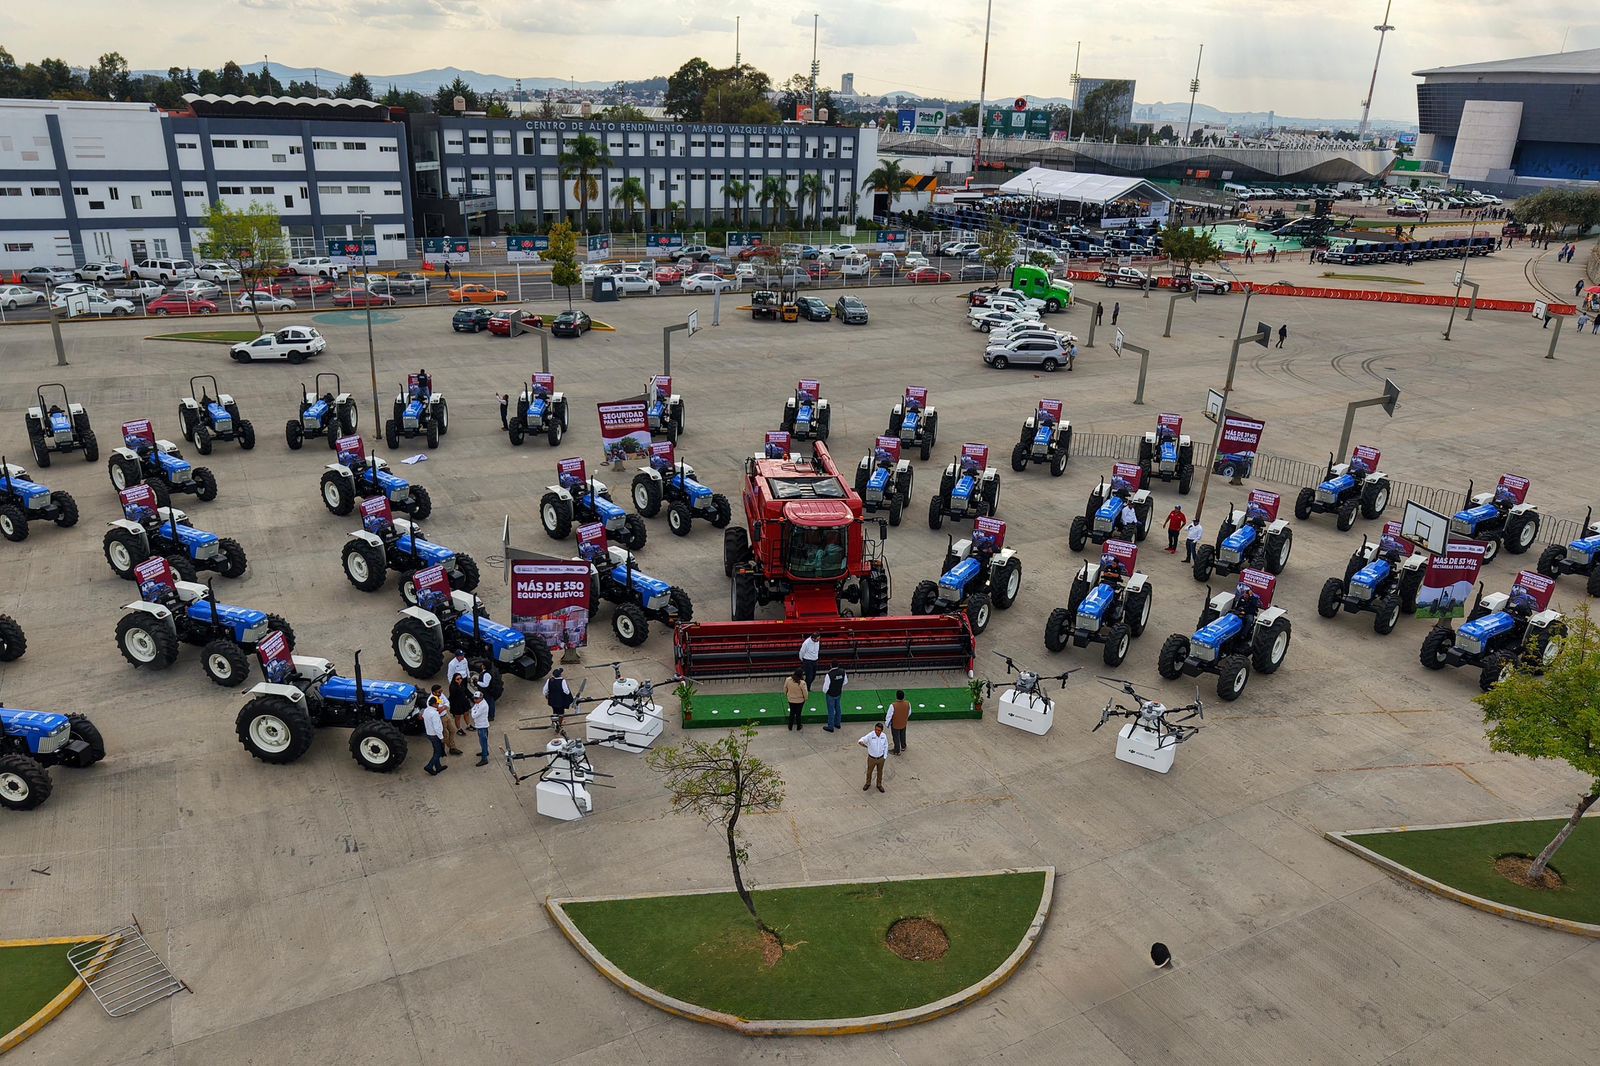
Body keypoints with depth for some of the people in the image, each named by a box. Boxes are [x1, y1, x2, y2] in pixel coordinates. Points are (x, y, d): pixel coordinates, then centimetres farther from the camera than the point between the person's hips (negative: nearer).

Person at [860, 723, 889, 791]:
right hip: (871, 758, -2)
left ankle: (879, 785, 44)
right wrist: (861, 742, -54)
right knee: (869, 771, 21)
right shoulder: (870, 736, -25)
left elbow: (886, 746, 1)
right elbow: (862, 740, -30)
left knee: (880, 772, 21)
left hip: (881, 758, 2)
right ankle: (868, 783, 46)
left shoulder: (884, 736, -13)